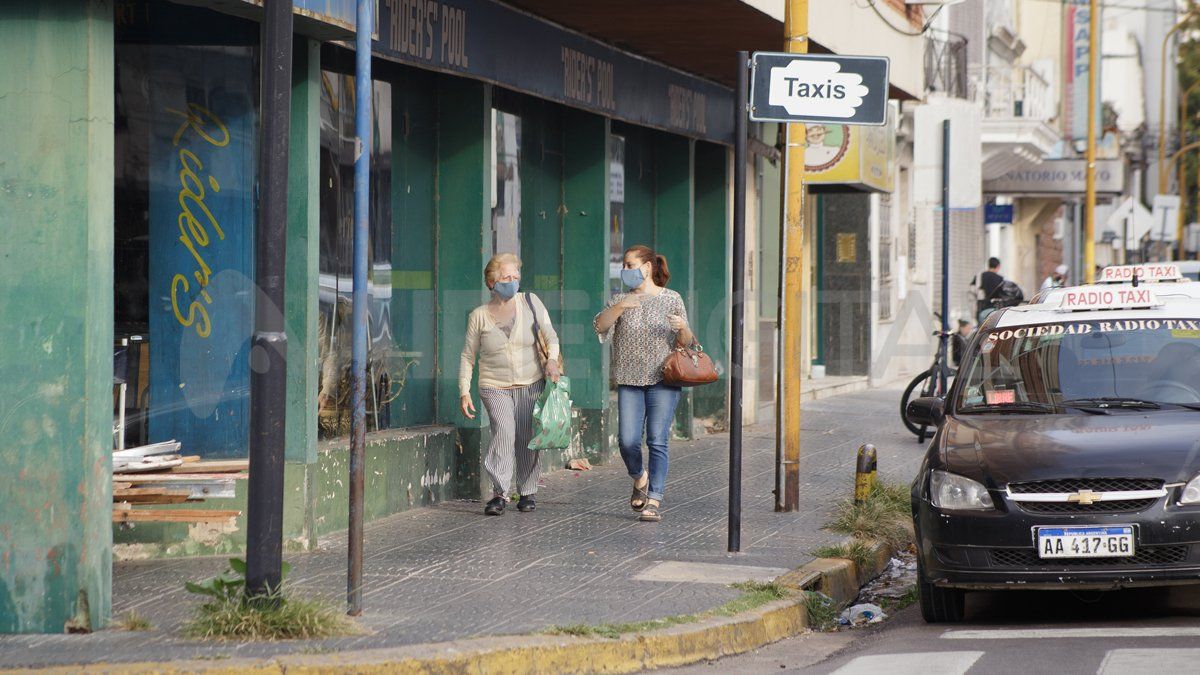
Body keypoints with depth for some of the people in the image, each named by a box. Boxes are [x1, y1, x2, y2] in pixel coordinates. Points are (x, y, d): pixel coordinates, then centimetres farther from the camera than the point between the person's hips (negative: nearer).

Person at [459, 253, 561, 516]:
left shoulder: (530, 302, 2)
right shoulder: (479, 316, 1)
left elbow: (550, 336, -2)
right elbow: (468, 357, 6)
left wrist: (552, 359, -23)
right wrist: (464, 392, -2)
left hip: (531, 385, 1)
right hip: (495, 387, -1)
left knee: (528, 439, 0)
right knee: (504, 431, -22)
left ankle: (527, 492, 19)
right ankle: (500, 494, -21)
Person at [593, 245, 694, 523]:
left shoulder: (671, 299, 6)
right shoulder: (620, 299, 10)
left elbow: (685, 343, 8)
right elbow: (599, 326, -6)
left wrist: (683, 328, -14)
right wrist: (619, 307, -21)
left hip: (663, 380, -2)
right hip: (630, 381, 2)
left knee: (658, 441, -8)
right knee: (628, 440, -5)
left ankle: (654, 501, -4)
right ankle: (639, 478, 25)